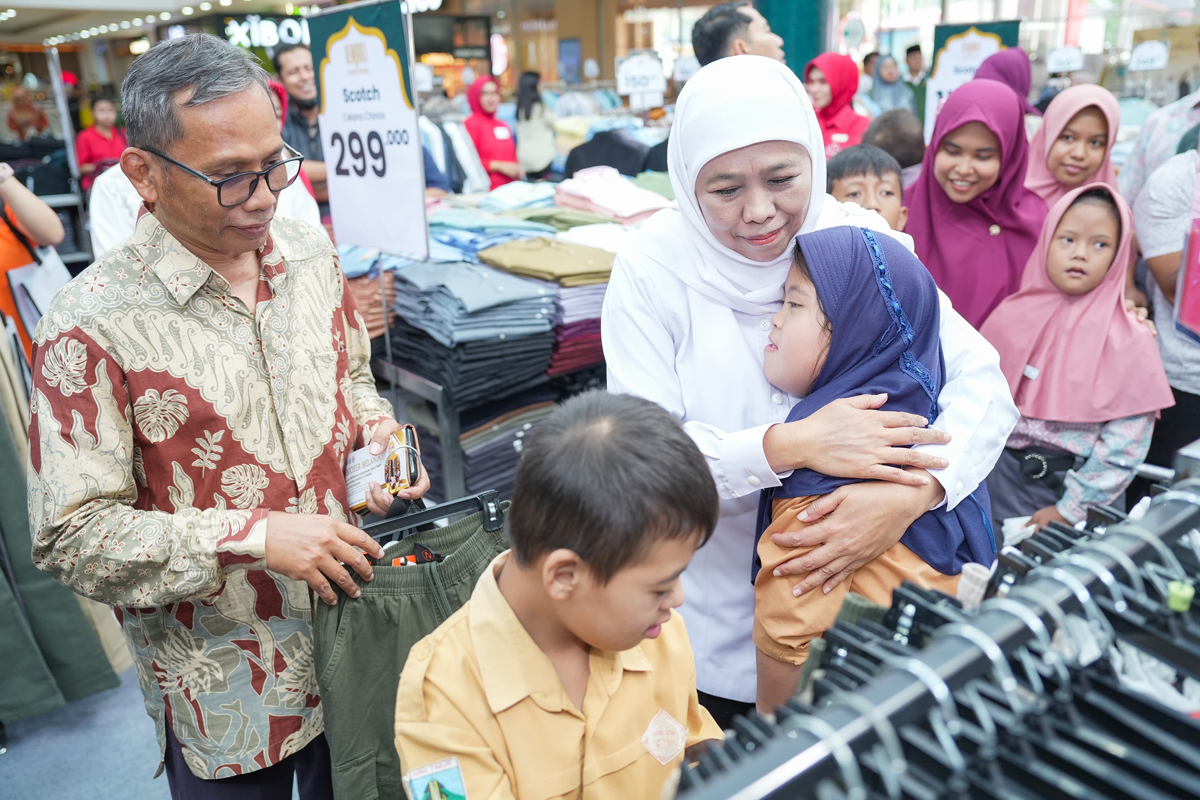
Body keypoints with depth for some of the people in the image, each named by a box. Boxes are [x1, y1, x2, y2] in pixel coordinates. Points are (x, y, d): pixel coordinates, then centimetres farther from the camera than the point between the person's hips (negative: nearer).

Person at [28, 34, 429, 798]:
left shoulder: (311, 253, -3)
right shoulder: (92, 326, -20)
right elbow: (72, 534, -17)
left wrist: (375, 429, -9)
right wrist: (254, 536, -26)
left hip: (353, 632, 5)